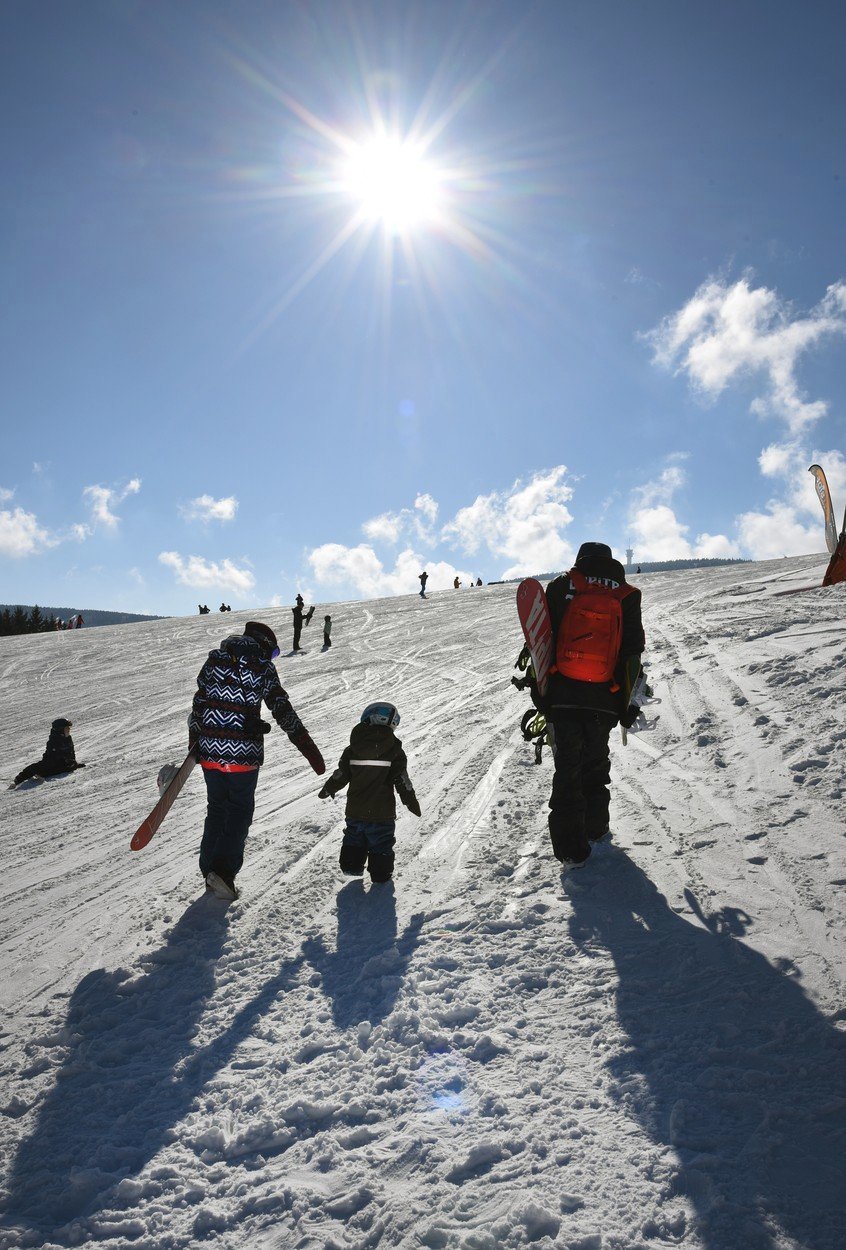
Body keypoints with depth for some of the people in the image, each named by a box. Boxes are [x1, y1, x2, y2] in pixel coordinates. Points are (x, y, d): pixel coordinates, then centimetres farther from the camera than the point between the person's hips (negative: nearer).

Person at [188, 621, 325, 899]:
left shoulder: (214, 660, 8)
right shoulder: (263, 669, -4)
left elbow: (198, 704, 9)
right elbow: (284, 712, -8)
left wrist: (194, 745, 18)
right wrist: (311, 751, -6)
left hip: (210, 752, 4)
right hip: (244, 755, -4)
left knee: (216, 810, 20)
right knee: (240, 812, 12)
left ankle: (210, 870, 25)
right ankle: (223, 871, -1)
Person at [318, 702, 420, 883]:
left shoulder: (352, 750, -4)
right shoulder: (394, 751, -11)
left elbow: (340, 775, 2)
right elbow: (402, 781, -10)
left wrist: (327, 789, 21)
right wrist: (412, 803, 2)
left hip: (355, 810, 3)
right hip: (382, 812, -3)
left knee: (354, 838, 24)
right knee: (381, 844, 13)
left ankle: (352, 866, 31)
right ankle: (381, 873, 20)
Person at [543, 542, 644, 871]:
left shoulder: (560, 587, 2)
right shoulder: (627, 596, 4)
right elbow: (633, 653, 6)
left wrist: (539, 693, 8)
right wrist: (627, 704, 14)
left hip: (562, 698, -1)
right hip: (603, 701, 1)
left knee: (567, 767, 5)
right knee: (596, 763, 21)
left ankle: (570, 846, 1)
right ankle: (595, 827, 31)